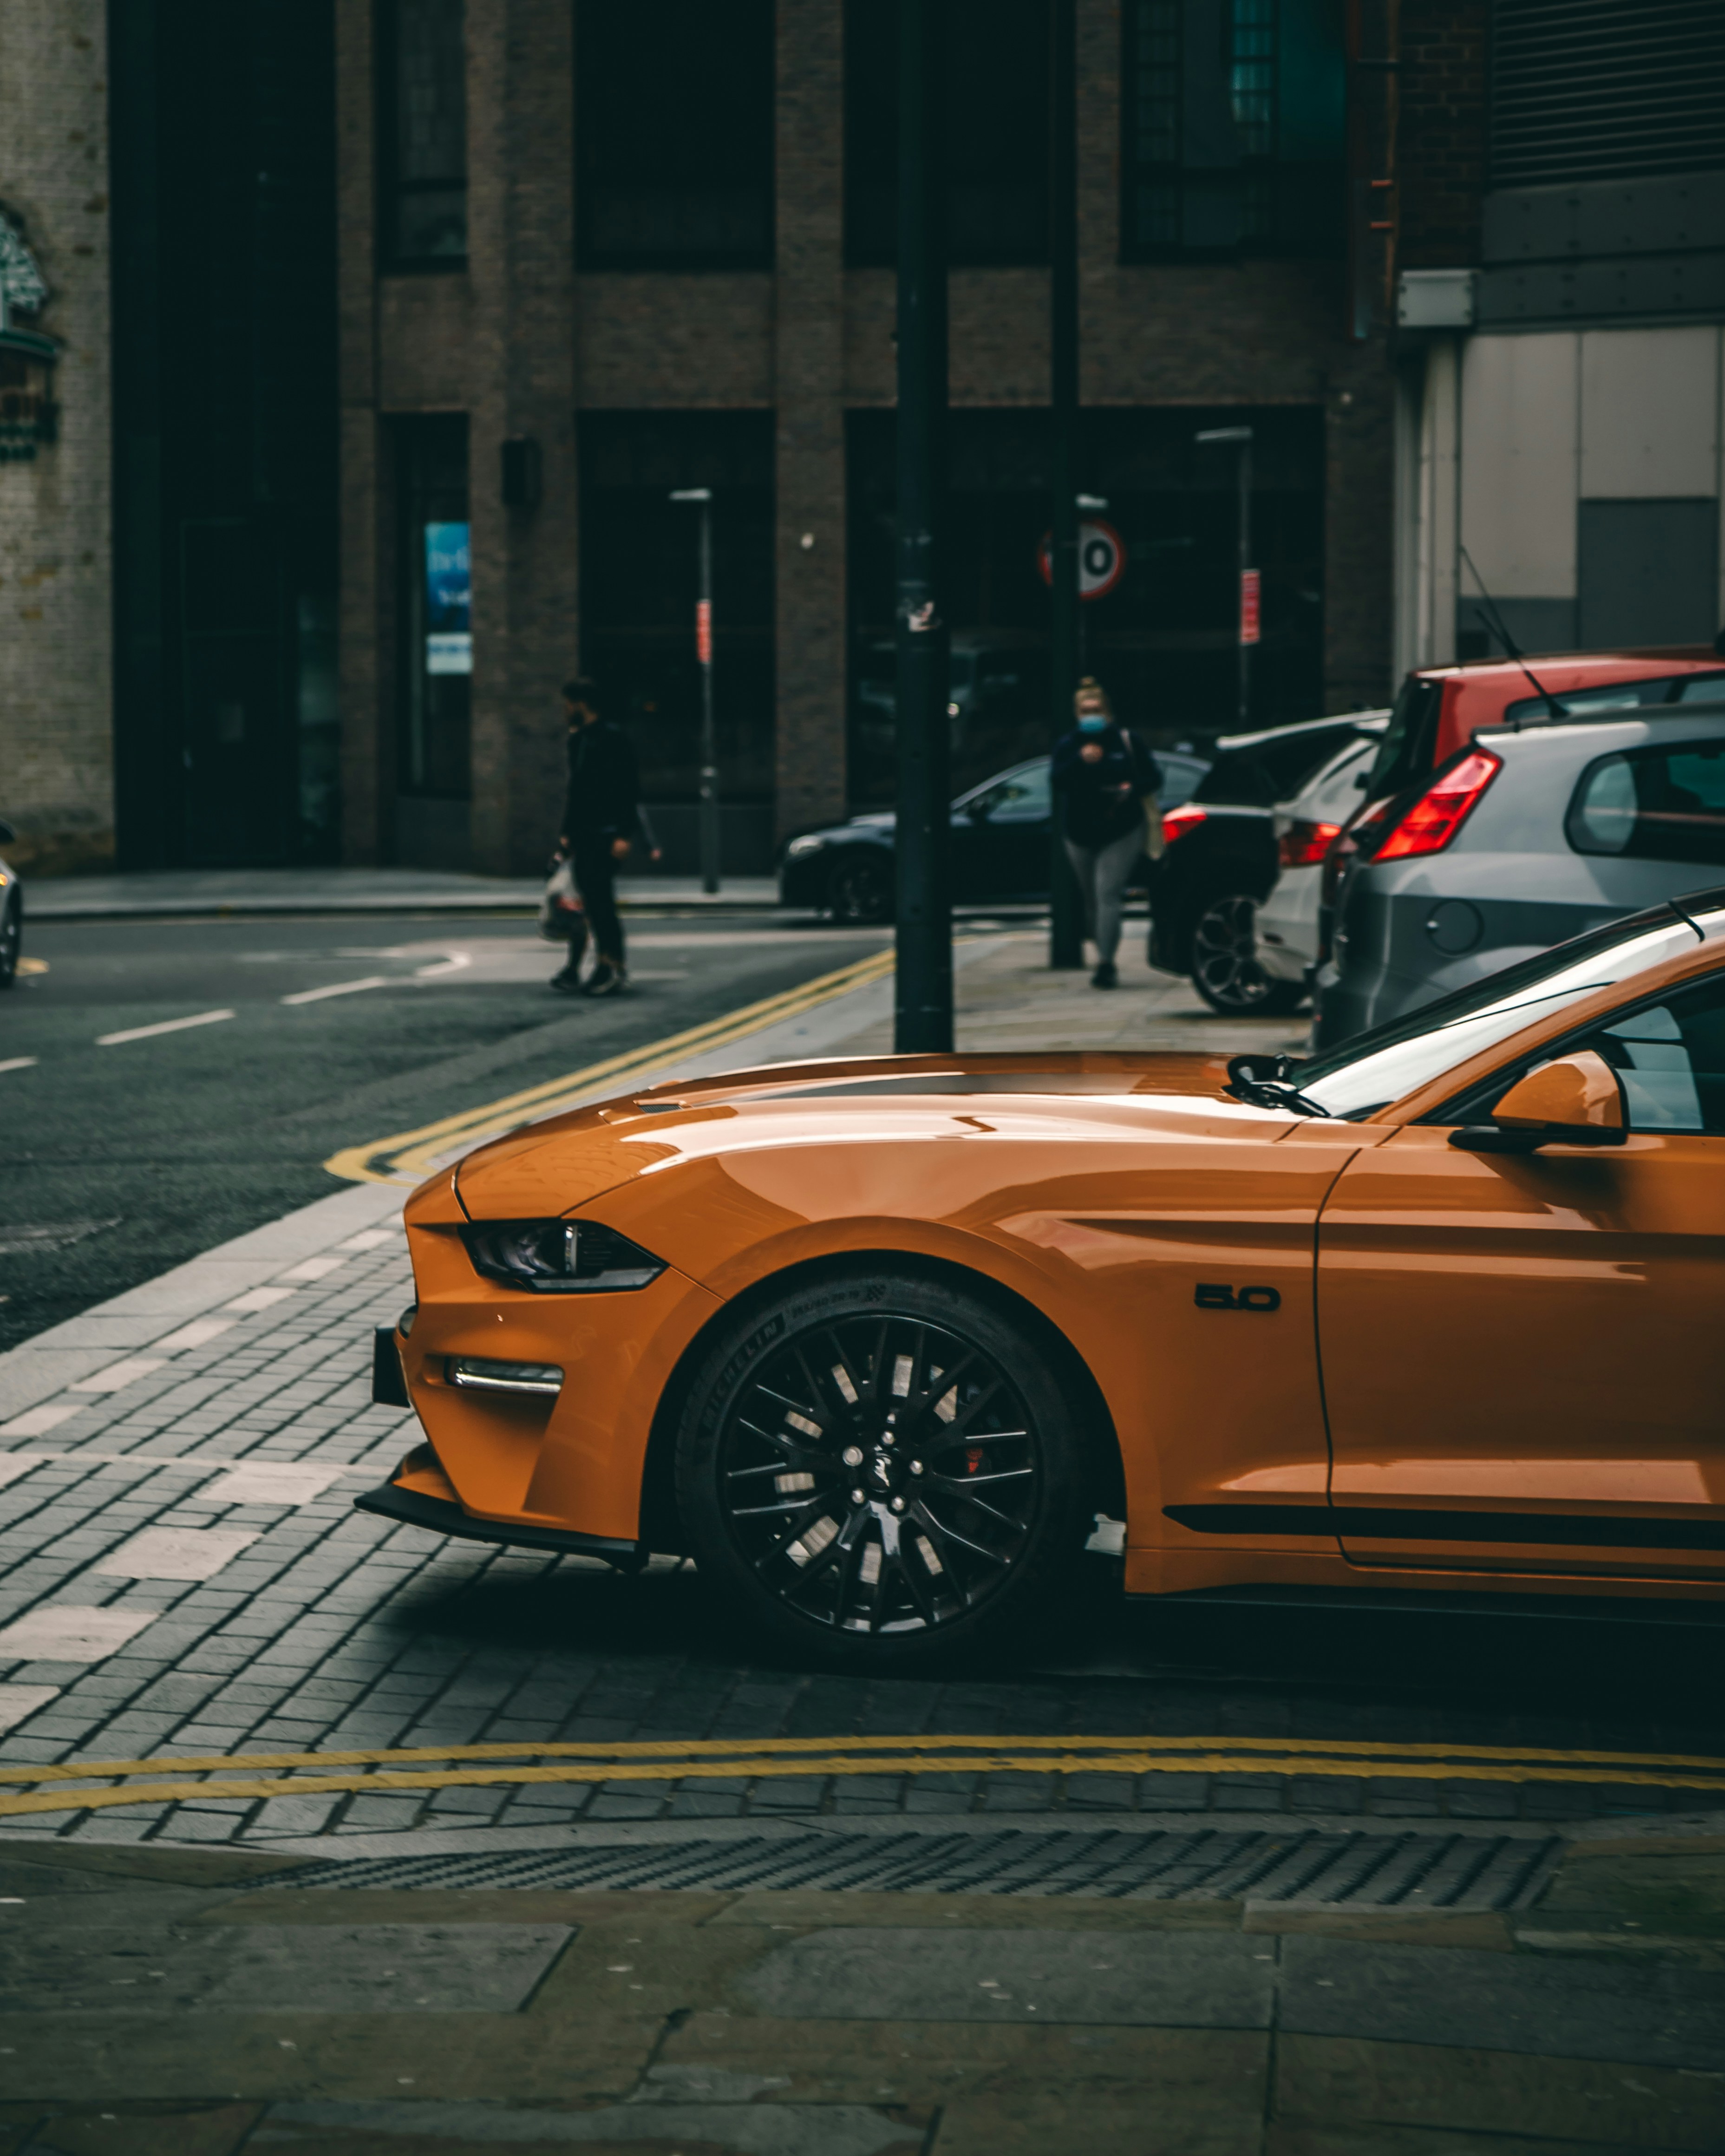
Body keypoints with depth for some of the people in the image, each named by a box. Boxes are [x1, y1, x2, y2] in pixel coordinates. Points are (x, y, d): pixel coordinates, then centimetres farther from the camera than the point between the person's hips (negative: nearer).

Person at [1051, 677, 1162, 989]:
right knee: (1092, 901, 10)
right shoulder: (1067, 745, 5)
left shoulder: (1127, 742, 2)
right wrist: (1080, 761, -25)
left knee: (1108, 894, -17)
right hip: (1081, 835, 3)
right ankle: (1105, 958, 25)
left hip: (1121, 834, -3)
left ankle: (1105, 964, -22)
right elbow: (1057, 782, -10)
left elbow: (1154, 778, 4)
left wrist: (1132, 789, -16)